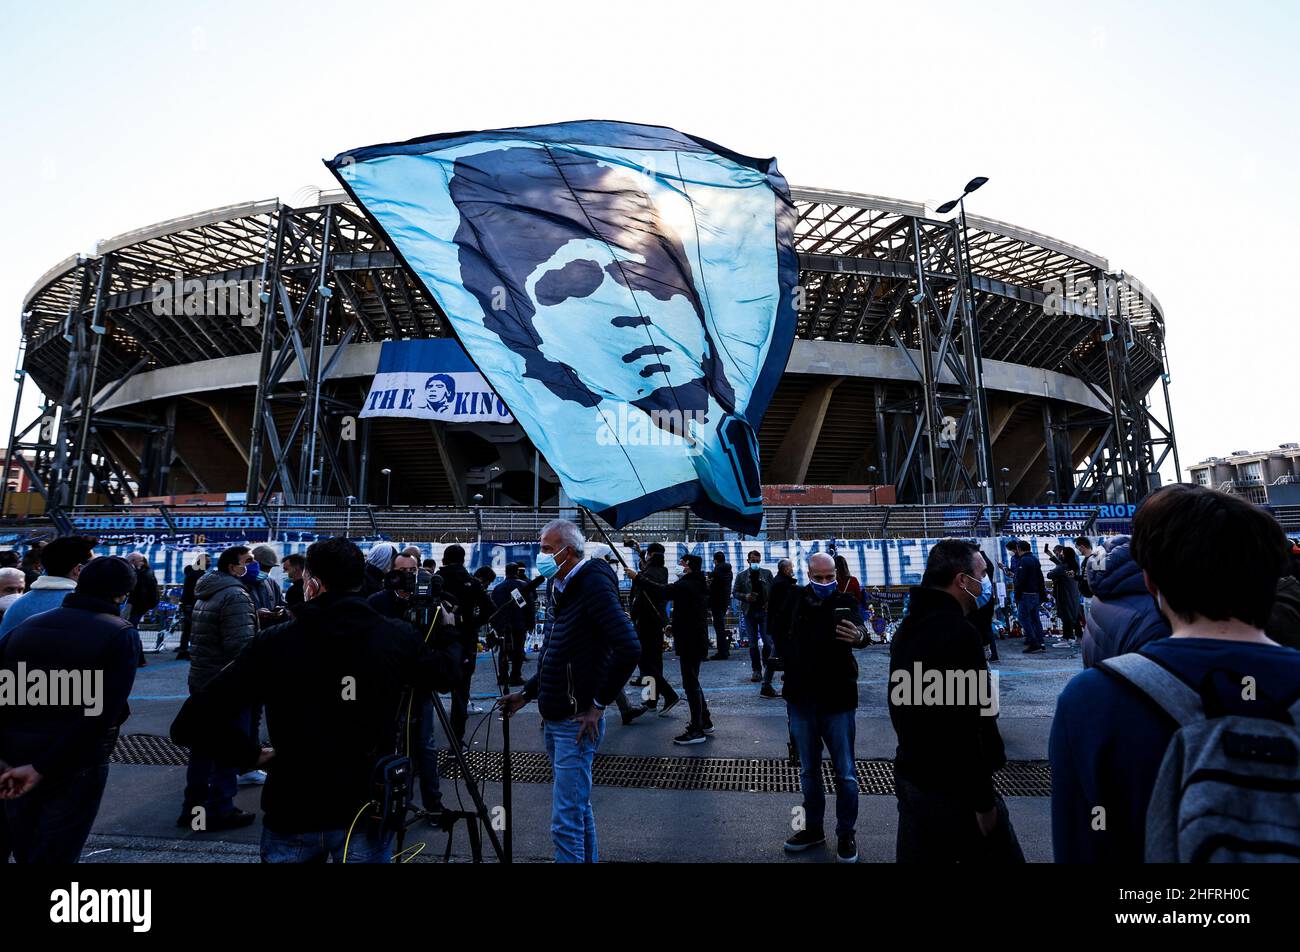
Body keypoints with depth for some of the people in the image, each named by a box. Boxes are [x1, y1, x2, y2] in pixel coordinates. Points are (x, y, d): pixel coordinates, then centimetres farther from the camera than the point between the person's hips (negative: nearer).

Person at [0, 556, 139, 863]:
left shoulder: (27, 626, 5)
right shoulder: (120, 634, -12)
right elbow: (100, 713, -20)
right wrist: (41, 768, -12)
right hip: (75, 765, -6)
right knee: (53, 854, 8)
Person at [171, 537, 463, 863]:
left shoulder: (274, 642, -14)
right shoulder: (399, 637, -12)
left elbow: (189, 724, -14)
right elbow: (445, 671, 7)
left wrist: (252, 753, 0)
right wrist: (448, 631, 25)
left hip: (291, 813, 0)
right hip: (366, 812, 0)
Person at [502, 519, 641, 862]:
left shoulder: (594, 584, -17)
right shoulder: (564, 588, 11)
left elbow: (628, 649, -27)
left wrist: (598, 705, -21)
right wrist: (527, 693, 14)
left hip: (577, 722, -9)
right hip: (555, 718, 9)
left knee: (566, 820, -3)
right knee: (578, 806, 22)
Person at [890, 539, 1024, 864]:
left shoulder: (908, 627, 8)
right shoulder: (958, 632, -22)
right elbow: (967, 726, -24)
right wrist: (983, 801, -17)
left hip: (909, 778, 9)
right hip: (953, 791, -8)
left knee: (917, 856, 17)